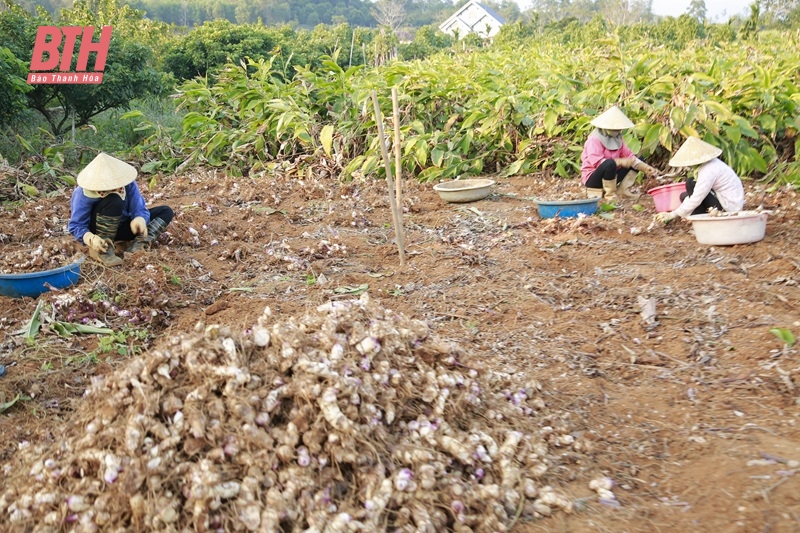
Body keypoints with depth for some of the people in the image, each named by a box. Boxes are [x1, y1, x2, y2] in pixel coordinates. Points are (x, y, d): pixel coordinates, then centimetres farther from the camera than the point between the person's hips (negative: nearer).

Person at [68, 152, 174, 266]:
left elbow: (139, 209, -20)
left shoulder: (127, 182, -21)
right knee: (114, 201, -36)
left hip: (120, 226, 5)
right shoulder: (84, 194, -28)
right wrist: (91, 239, -45)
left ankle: (139, 245, -29)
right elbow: (75, 225, -24)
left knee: (166, 212, -9)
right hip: (95, 230, -5)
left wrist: (140, 219, -45)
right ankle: (103, 250, -29)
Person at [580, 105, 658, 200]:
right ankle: (610, 194, -20)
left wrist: (645, 168, -17)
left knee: (639, 159, 4)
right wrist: (620, 161, -35)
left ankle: (622, 190, -3)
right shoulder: (594, 140, -18)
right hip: (592, 178, -8)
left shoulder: (617, 139, 7)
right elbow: (597, 162, -31)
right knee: (610, 163, -39)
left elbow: (629, 156, -1)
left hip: (611, 175, 8)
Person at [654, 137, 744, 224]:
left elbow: (695, 200, -23)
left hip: (729, 209, -10)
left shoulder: (708, 171, -23)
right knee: (684, 196, 10)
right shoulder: (712, 163, 6)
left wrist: (672, 215, -17)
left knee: (690, 184, -14)